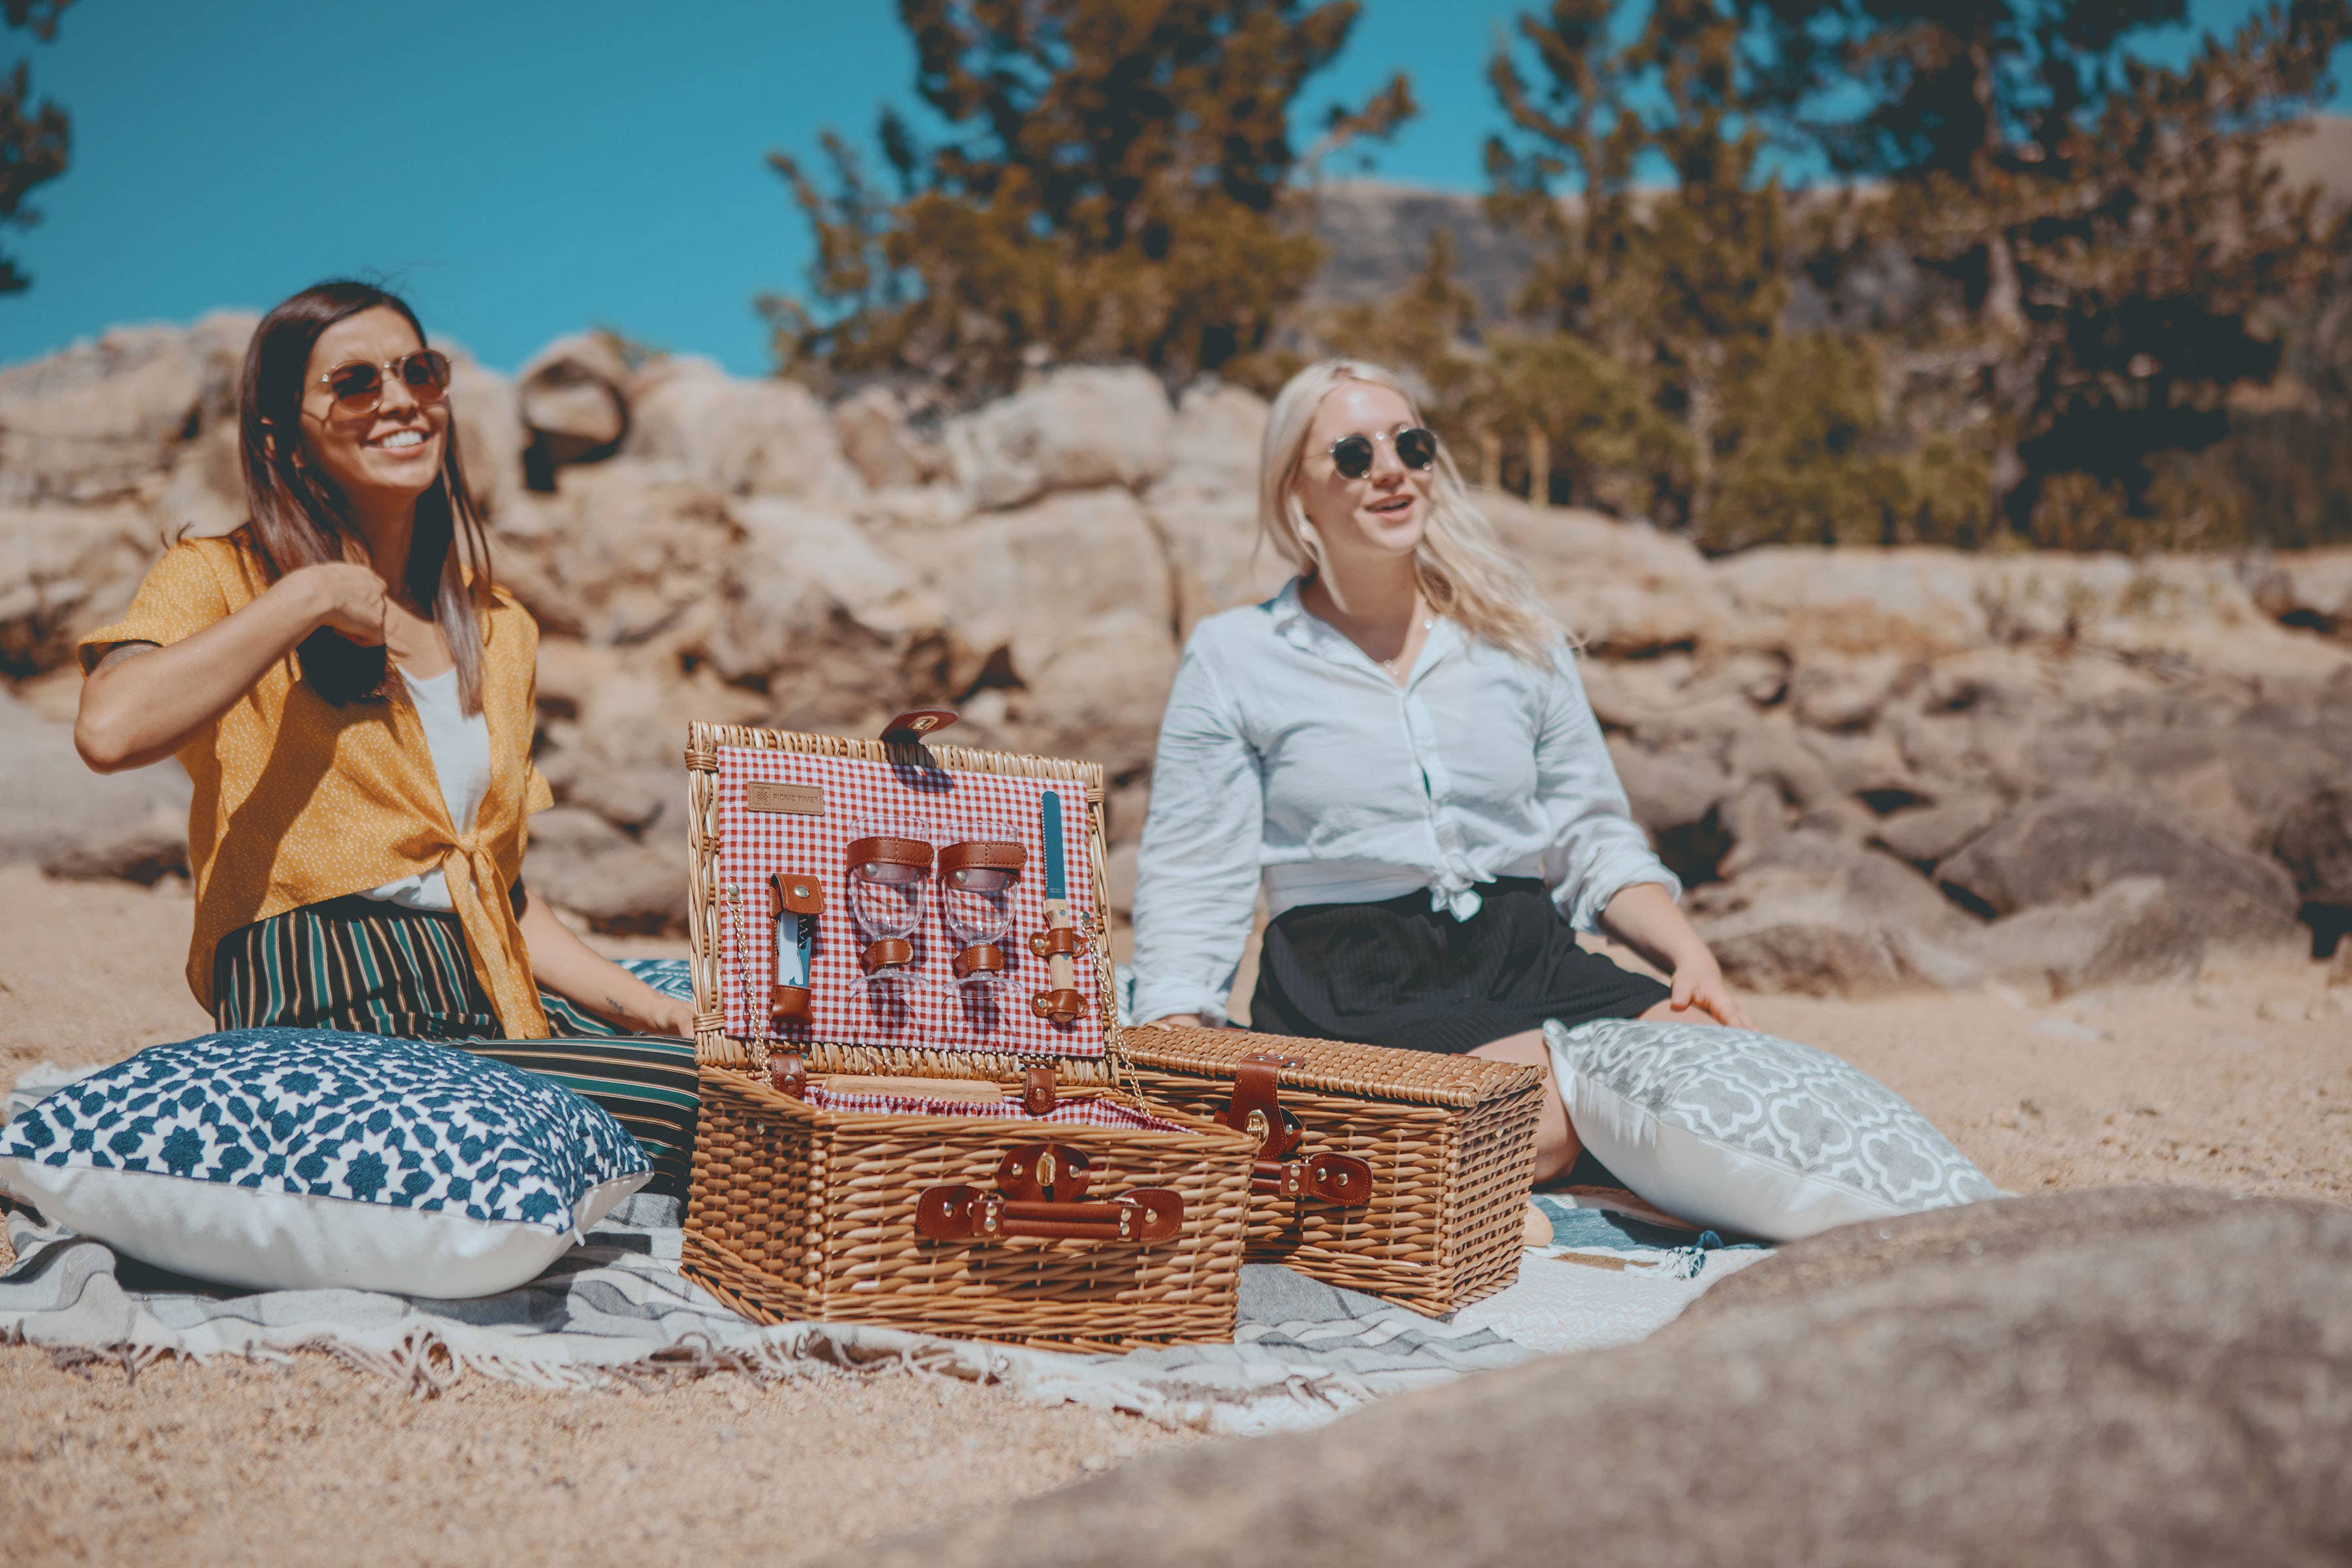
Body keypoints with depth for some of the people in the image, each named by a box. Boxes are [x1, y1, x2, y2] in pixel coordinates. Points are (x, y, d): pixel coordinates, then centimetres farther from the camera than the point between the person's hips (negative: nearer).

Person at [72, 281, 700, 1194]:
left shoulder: (497, 627, 19)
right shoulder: (217, 580, 1)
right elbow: (110, 729, -23)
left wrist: (649, 1008, 8)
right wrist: (308, 597, -13)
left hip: (488, 1009, 7)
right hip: (325, 1021, -6)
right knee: (701, 1104, -22)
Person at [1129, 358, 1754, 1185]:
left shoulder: (1518, 634, 15)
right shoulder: (1231, 657, 6)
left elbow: (1594, 839, 18)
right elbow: (1191, 888, 1)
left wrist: (1689, 953, -1)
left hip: (1530, 956, 4)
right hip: (1350, 988, -4)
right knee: (1545, 1123, -32)